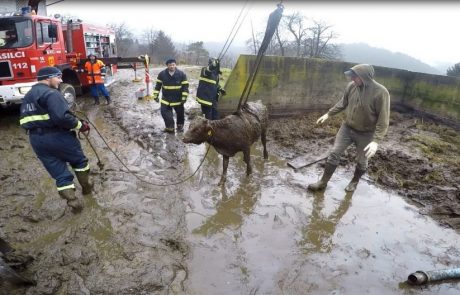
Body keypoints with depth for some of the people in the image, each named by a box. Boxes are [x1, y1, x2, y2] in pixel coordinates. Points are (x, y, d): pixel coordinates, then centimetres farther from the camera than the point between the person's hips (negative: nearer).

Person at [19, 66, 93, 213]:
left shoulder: (27, 97, 18)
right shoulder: (50, 93, -14)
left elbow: (27, 121, 19)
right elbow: (62, 117, -26)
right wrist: (80, 125, -14)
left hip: (36, 140, 8)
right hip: (57, 136, -7)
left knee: (60, 173, 10)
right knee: (79, 161, 18)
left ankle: (74, 202, 6)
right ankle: (87, 187, 31)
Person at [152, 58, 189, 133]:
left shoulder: (181, 74, -11)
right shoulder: (162, 74, -6)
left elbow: (185, 87, -8)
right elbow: (158, 85, 3)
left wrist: (184, 97, -12)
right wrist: (155, 96, 2)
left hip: (178, 99, -1)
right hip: (166, 99, 1)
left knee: (180, 113, 12)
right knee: (165, 113, -5)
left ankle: (180, 126, 35)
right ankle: (169, 127, 10)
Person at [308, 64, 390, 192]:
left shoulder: (380, 92, -25)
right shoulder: (351, 86, -10)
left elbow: (383, 120, -22)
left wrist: (376, 140, -29)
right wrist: (328, 114, 9)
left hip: (365, 134, -3)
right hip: (347, 127, 4)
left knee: (361, 161, 14)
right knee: (334, 154, 4)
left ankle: (354, 182, 41)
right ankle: (323, 182, 17)